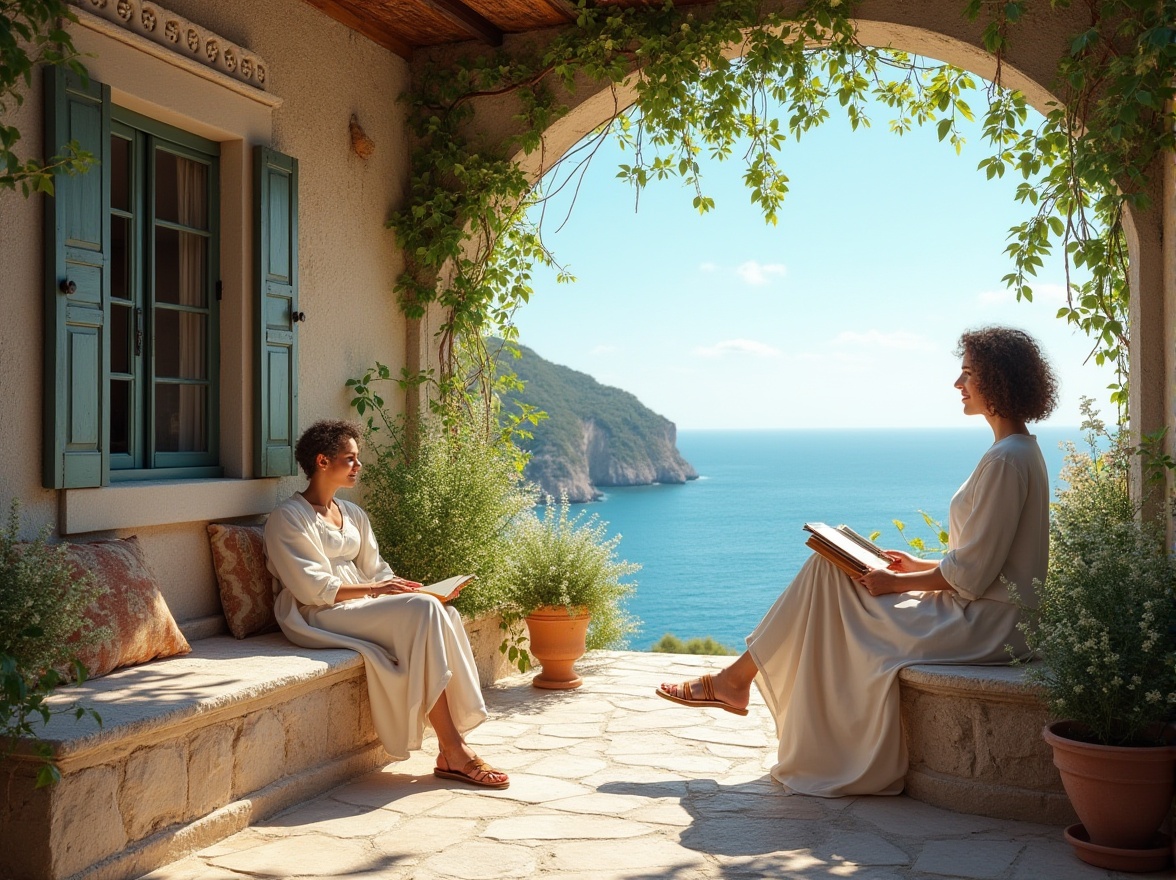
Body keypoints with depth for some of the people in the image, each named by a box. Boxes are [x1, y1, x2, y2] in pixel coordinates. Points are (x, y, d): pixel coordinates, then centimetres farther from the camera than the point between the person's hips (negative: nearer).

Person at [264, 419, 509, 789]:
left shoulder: (353, 515, 20)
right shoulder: (288, 517, -4)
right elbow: (312, 589, -13)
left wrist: (401, 586, -4)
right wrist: (374, 589, -20)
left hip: (362, 606, 7)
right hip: (320, 619, -7)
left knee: (443, 613, -22)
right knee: (423, 611, -28)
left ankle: (452, 748, -26)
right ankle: (452, 751, -26)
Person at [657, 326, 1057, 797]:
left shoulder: (1006, 460, -19)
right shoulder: (1020, 451, 13)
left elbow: (970, 575, -21)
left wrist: (897, 582, -10)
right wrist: (919, 566, 12)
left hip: (984, 625, -10)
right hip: (990, 616, 10)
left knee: (828, 579, -7)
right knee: (828, 565, 7)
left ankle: (737, 677, 8)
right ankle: (738, 678, 9)